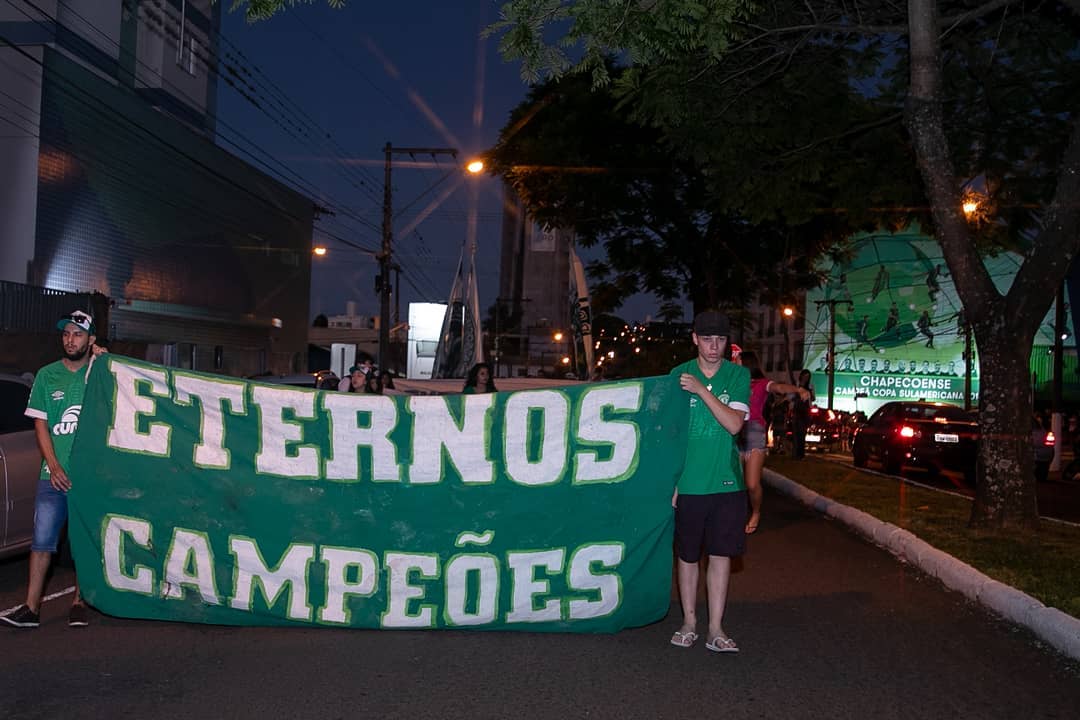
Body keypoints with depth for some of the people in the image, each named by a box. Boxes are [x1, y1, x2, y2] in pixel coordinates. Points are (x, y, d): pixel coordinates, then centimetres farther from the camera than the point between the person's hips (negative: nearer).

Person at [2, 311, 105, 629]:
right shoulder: (47, 375, 6)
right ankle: (31, 608, 6)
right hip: (55, 474, 1)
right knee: (42, 540, 0)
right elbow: (40, 423, 5)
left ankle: (79, 603, 18)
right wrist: (53, 466, -7)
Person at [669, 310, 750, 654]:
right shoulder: (679, 374, 1)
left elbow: (734, 424, -11)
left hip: (726, 483, 0)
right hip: (688, 483, 0)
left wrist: (702, 390, -18)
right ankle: (689, 623, 22)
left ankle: (715, 629, 14)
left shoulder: (738, 375, 1)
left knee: (721, 555, 5)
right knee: (687, 555, 9)